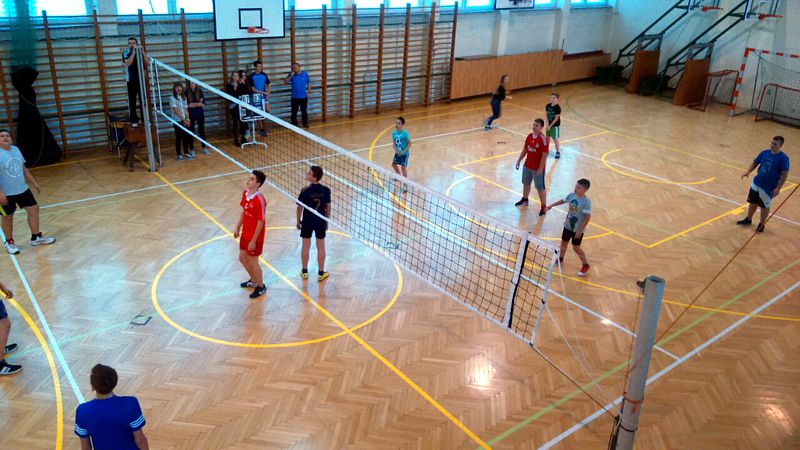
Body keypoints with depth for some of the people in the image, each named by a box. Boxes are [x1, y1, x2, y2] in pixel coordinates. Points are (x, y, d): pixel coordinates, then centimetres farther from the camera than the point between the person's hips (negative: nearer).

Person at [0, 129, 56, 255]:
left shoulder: (15, 149, 4)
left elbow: (23, 168, 14)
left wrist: (34, 183, 15)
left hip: (22, 189, 7)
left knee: (33, 209, 8)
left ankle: (36, 237, 24)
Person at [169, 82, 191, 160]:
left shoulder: (184, 98, 10)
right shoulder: (172, 98, -8)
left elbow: (186, 109, 8)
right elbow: (176, 110, -14)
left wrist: (187, 119, -3)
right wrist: (183, 119, -18)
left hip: (185, 121, 5)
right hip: (177, 121, -5)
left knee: (186, 136, 7)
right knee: (179, 137, -1)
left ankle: (186, 153, 19)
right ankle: (179, 154, 6)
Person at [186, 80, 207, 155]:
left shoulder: (199, 91, -2)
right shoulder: (187, 92, -7)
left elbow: (203, 102, -2)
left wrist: (193, 104, -16)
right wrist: (198, 104, -15)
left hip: (200, 114, 2)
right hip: (191, 115, -2)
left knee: (202, 130, 10)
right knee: (191, 132, 4)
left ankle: (204, 147, 22)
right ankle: (191, 149, 12)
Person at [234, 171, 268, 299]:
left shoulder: (259, 200, -28)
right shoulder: (245, 193, -2)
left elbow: (260, 222, -23)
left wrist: (253, 241, -19)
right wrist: (238, 228, 16)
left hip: (255, 236, -8)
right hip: (245, 233, 8)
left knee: (253, 261, 7)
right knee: (242, 258, 22)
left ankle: (261, 287, 29)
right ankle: (253, 280, 46)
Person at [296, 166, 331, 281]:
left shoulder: (305, 191, -18)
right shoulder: (326, 190, -10)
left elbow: (300, 208, -9)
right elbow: (328, 207, -1)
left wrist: (298, 221, 6)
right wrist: (327, 221, 12)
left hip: (307, 221, -1)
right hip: (320, 221, 2)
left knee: (306, 246, 13)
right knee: (321, 247, 12)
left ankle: (304, 272, 26)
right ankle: (321, 273, 19)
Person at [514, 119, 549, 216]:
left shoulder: (543, 139, -20)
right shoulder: (529, 136, 3)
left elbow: (544, 155, -20)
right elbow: (525, 149, 13)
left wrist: (540, 168, -20)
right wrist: (519, 160, 12)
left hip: (537, 168, -7)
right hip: (527, 165, 7)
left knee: (540, 188, 0)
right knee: (526, 183, 23)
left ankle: (543, 207, 10)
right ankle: (524, 200, 44)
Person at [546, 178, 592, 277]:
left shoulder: (586, 202, -26)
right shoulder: (572, 195, -7)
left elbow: (587, 218, -24)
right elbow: (563, 201, 14)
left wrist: (580, 230, -23)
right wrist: (551, 205, 19)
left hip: (578, 229, -6)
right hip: (568, 225, 6)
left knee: (576, 247, 2)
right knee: (564, 242, 21)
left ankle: (586, 265, 22)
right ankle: (560, 258, 46)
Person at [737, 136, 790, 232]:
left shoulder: (783, 158, -16)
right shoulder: (764, 153, -1)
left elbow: (784, 174, -15)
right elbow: (754, 163, 9)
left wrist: (778, 188, -19)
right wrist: (748, 172, -10)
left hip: (769, 188, -5)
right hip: (756, 183, 5)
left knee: (764, 206, 10)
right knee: (753, 202, 18)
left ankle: (761, 224, 26)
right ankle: (748, 219, 37)